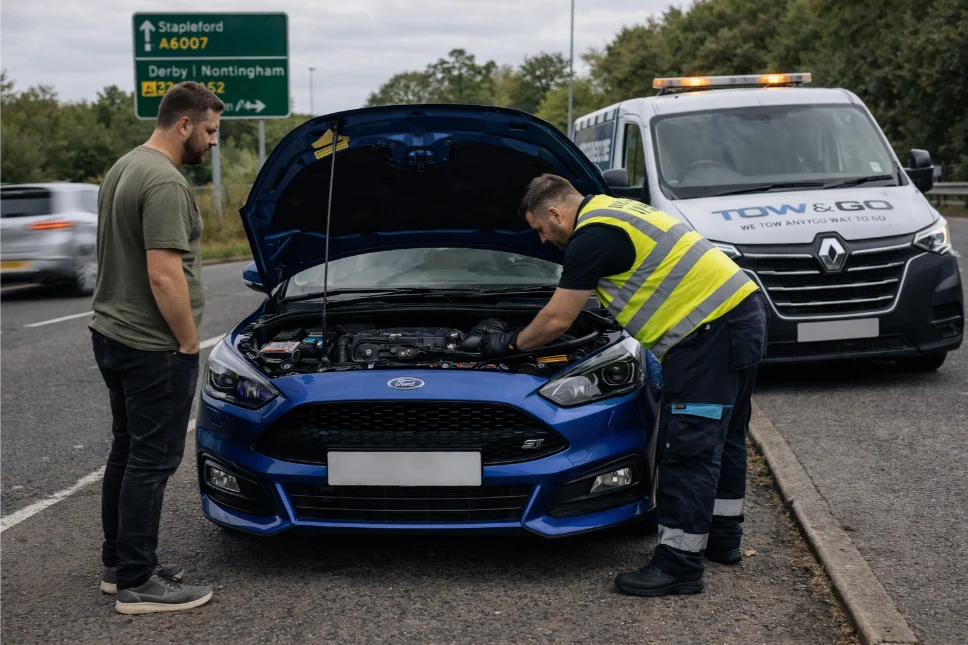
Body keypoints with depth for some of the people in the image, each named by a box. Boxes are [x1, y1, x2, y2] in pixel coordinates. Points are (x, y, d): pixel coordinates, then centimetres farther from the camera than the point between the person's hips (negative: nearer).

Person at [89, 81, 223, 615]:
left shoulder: (123, 168, 13)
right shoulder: (164, 183, -20)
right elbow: (164, 276, -25)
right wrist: (190, 341, -14)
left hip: (112, 335, 10)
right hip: (153, 348, -10)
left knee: (127, 451, 17)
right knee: (152, 460, -3)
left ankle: (118, 564, 26)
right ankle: (137, 583, 4)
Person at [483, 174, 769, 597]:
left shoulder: (592, 237, -12)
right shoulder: (612, 210, 20)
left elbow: (557, 320, -6)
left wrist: (512, 344, 10)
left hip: (712, 329, -11)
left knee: (688, 448, -7)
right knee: (722, 436, 20)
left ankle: (679, 565, -2)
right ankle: (722, 537, 34)